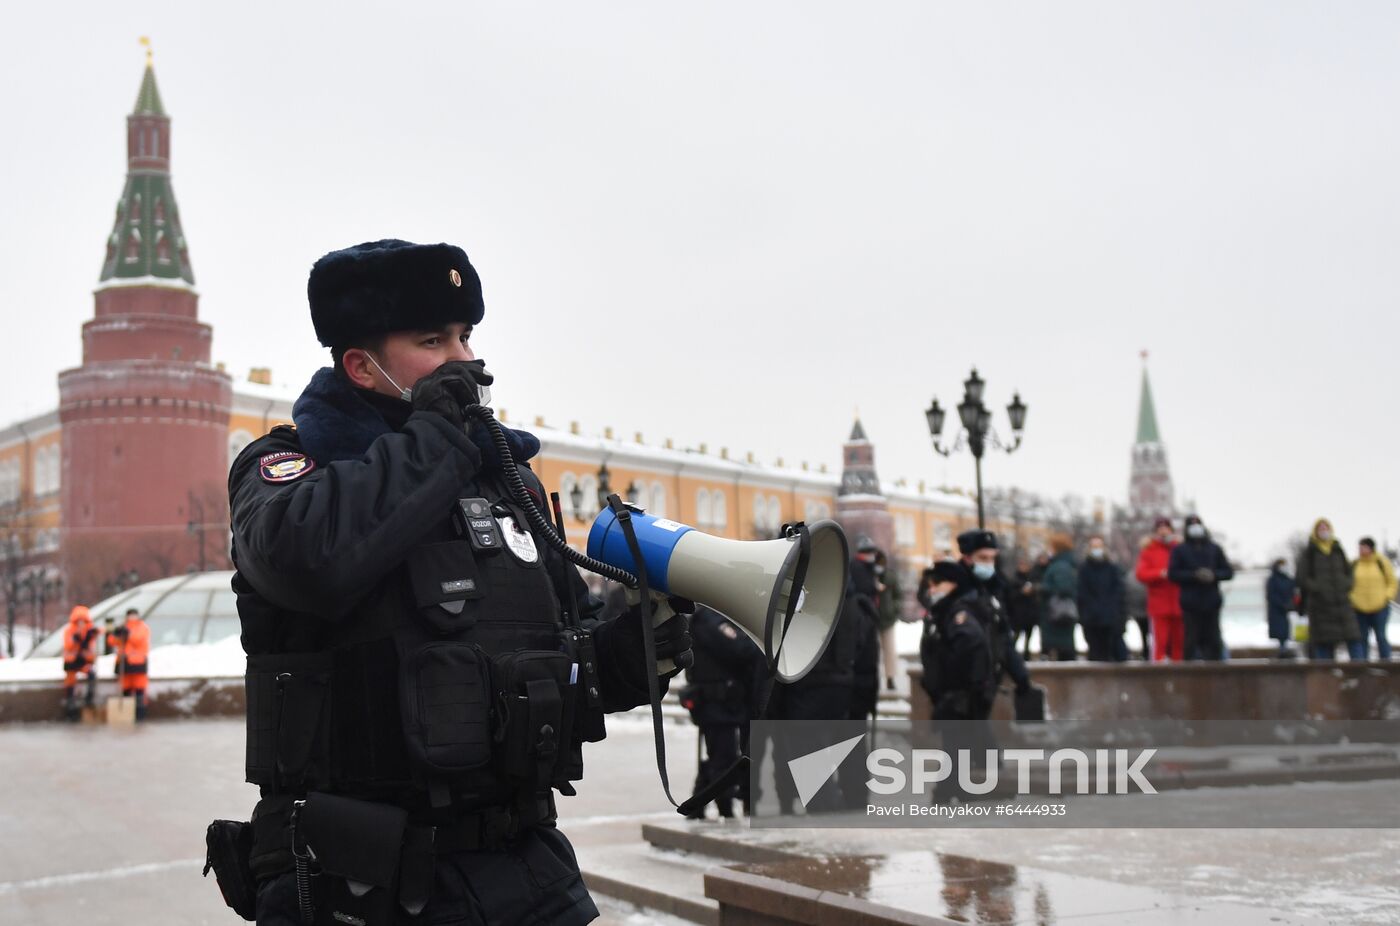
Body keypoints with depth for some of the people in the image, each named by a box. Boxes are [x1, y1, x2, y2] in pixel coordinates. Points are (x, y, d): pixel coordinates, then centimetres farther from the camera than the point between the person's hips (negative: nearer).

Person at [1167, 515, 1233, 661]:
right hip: (1190, 604, -2)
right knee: (1191, 641, -5)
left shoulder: (1214, 549, 14)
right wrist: (1194, 575, -14)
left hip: (1212, 603, 2)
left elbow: (1228, 572, 11)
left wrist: (1214, 575, -9)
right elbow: (1173, 573, -2)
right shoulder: (1180, 550, 7)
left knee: (1214, 641, 2)